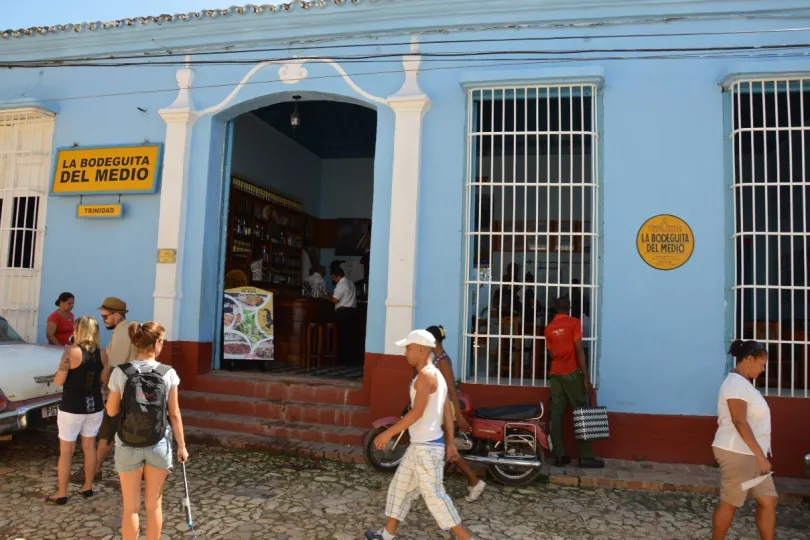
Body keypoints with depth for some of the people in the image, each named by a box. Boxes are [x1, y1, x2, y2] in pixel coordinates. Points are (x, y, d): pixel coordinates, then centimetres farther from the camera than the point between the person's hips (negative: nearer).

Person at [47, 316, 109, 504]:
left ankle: (62, 493, 15)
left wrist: (64, 363, 4)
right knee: (89, 447, 17)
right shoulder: (102, 353, -2)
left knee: (66, 450, 8)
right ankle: (88, 487, 27)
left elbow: (58, 381, -11)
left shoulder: (72, 352, -16)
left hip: (72, 408, -5)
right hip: (94, 406, 5)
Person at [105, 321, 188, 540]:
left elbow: (111, 411, -1)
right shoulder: (168, 373, -10)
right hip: (158, 445, 0)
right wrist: (182, 445, 5)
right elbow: (174, 414, -5)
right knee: (154, 504, 16)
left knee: (131, 507, 14)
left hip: (128, 446, 0)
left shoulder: (120, 372, -10)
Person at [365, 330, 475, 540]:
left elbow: (417, 412, -23)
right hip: (419, 445, 10)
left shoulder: (425, 375, -18)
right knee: (400, 487, 17)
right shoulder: (436, 375, 13)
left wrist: (389, 433, -18)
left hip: (427, 447, -10)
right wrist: (450, 444, 19)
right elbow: (448, 413, 15)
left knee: (434, 496, -1)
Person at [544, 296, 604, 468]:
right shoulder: (573, 322, -5)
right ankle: (585, 457, 2)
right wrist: (586, 377, -11)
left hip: (555, 374, 5)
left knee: (556, 414, 3)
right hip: (572, 373, -5)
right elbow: (579, 350, -11)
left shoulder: (549, 328, 11)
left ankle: (559, 456, 4)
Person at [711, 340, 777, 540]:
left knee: (768, 500, 10)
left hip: (751, 453, 10)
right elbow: (739, 422, -24)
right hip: (737, 453, -10)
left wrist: (761, 454, 20)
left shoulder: (743, 383, 16)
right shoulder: (736, 383, -17)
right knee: (729, 503, 2)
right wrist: (760, 455, -23)